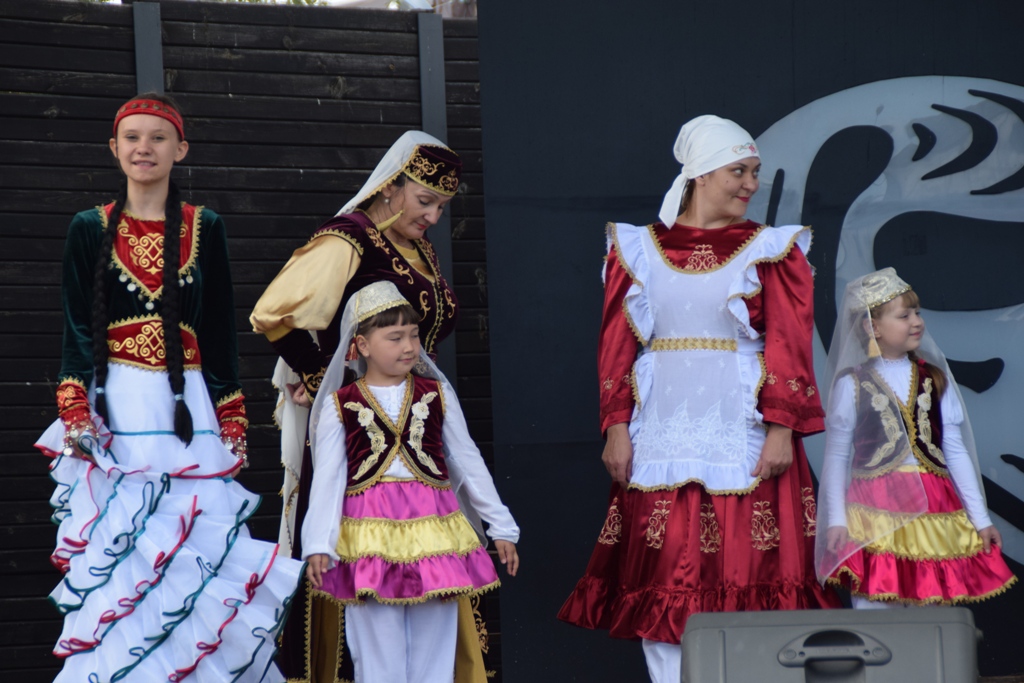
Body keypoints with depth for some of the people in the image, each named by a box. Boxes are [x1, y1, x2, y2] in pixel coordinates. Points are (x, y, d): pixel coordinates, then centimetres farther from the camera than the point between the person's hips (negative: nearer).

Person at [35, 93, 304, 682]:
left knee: (199, 561, -5)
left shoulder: (206, 229, 9)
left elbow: (222, 333, 10)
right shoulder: (90, 230, 7)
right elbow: (77, 330, 4)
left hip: (188, 410, 1)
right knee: (116, 563, -5)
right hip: (114, 410, -1)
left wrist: (233, 424, 5)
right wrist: (75, 414, -9)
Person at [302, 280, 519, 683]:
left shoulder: (437, 395, 7)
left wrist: (501, 527, 12)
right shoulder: (340, 405, 2)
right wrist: (318, 545, -7)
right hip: (370, 539, -2)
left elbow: (469, 463, 11)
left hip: (433, 533, 2)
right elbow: (327, 479, 0)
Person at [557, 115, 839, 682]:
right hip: (660, 437, 1)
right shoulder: (640, 249, 9)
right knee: (663, 572, 1)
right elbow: (617, 344, 6)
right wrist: (616, 427, -2)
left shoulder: (770, 250, 5)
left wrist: (782, 428, -12)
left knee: (746, 571, -3)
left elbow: (789, 344, -2)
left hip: (742, 433, -1)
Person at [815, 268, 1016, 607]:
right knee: (876, 606, -7)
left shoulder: (935, 379, 10)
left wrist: (980, 518, 9)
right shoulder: (852, 384, 1)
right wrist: (836, 520, -3)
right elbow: (836, 458, 3)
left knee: (931, 610, 2)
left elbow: (956, 451, 11)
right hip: (875, 514, -3)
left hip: (934, 512, 3)